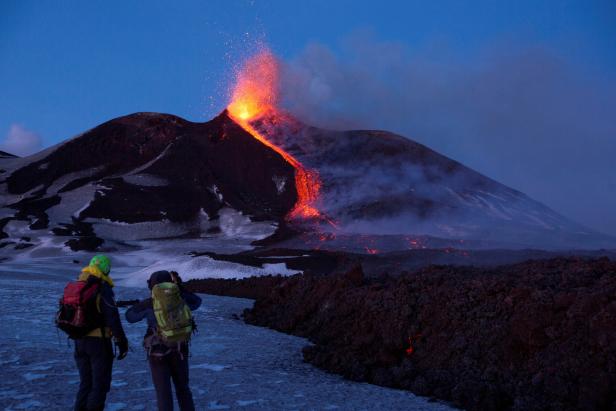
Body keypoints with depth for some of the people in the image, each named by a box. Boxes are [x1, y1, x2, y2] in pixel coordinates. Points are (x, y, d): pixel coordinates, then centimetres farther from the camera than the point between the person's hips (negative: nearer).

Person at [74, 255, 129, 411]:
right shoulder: (102, 288, -15)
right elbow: (113, 317, -19)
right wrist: (122, 343, -13)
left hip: (79, 341, 7)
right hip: (99, 342, -7)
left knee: (86, 383, 17)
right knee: (101, 384, 4)